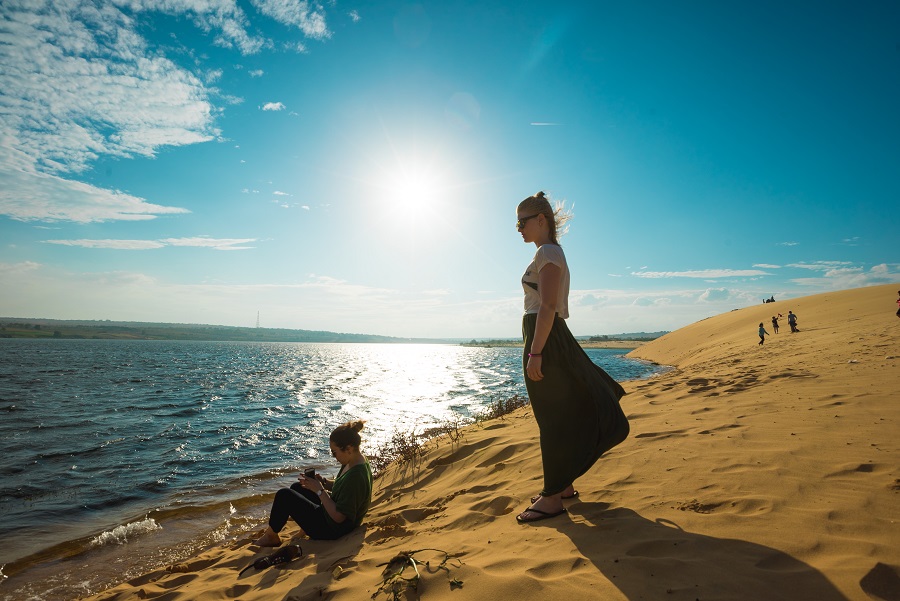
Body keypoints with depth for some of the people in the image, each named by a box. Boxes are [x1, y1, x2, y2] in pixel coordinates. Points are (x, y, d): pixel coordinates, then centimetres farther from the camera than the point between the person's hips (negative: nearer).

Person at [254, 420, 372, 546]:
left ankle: (270, 536, 17)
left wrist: (320, 490, -24)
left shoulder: (356, 476, -33)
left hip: (332, 529, -10)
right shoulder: (355, 462, -4)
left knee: (283, 495, -5)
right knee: (296, 487, 22)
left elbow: (338, 517, -29)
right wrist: (323, 482, -4)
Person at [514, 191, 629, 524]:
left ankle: (552, 498, 7)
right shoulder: (552, 253, 19)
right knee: (561, 413, 16)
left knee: (552, 418, -3)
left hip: (545, 338, -10)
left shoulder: (548, 252, -11)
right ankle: (564, 484, 30)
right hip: (551, 338, 10)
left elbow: (548, 307, -21)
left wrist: (535, 353, -24)